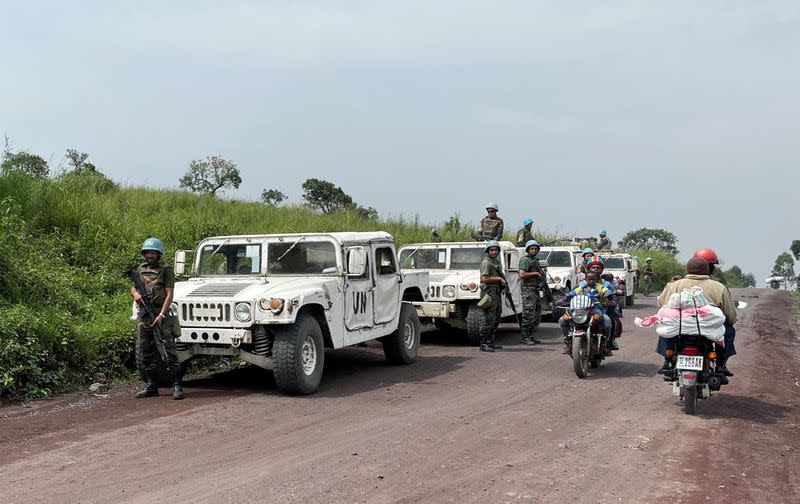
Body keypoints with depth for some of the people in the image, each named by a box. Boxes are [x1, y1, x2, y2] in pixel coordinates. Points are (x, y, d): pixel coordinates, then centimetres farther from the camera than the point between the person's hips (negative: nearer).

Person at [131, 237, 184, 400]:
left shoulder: (166, 269, -2)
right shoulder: (141, 269, 16)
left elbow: (169, 295, -8)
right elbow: (133, 287, 18)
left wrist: (161, 315, -18)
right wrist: (135, 293, -8)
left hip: (161, 313, -6)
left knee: (169, 349, -11)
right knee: (146, 351, 9)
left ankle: (176, 385, -9)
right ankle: (150, 386, 17)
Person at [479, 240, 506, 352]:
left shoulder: (496, 262, 19)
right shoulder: (486, 263, -11)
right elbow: (484, 279, -21)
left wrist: (503, 281, 10)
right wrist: (498, 279, -14)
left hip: (497, 293, 10)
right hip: (489, 293, -10)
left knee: (496, 319, 14)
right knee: (488, 319, -11)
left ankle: (490, 342, 21)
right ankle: (483, 344, -9)